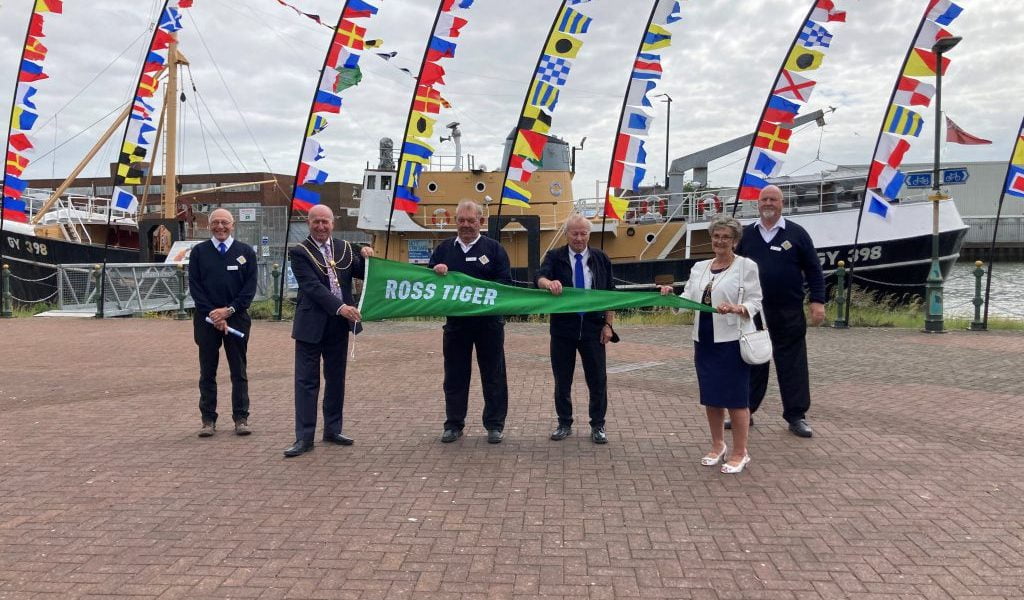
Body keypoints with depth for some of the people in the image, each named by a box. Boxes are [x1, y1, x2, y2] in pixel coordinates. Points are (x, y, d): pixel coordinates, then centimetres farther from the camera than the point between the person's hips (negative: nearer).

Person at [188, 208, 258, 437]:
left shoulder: (246, 252, 4)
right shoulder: (199, 252, 6)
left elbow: (250, 286, -1)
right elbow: (194, 286, 1)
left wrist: (229, 310, -11)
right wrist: (212, 313, -10)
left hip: (237, 318, 0)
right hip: (206, 319, 1)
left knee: (239, 372, 4)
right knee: (207, 372, 6)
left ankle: (241, 418, 11)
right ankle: (208, 420, 13)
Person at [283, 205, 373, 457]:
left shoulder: (344, 248, 9)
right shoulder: (299, 252, -5)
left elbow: (362, 274, 10)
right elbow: (312, 286, -16)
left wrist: (365, 258, -11)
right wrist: (340, 307, -27)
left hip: (339, 323, 5)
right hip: (312, 324, -4)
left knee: (336, 378, 13)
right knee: (307, 380, 0)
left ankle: (333, 429, 24)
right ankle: (304, 437, 5)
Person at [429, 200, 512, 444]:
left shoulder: (494, 248, 2)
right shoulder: (444, 248, 10)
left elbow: (505, 282, -4)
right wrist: (436, 271, -12)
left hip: (488, 321, -2)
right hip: (455, 322, 2)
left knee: (493, 375, 5)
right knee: (455, 376, 9)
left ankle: (495, 425, 16)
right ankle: (454, 424, 20)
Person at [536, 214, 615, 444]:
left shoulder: (600, 258, 6)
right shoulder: (555, 257, 2)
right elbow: (540, 277, -17)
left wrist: (608, 324, -1)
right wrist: (549, 283, -41)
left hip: (593, 328, 0)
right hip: (563, 327, 0)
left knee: (598, 379, 3)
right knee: (562, 379, 8)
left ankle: (598, 426, 16)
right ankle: (564, 424, 22)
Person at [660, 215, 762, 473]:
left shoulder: (747, 266, -3)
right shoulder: (699, 267, 13)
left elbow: (755, 302, -8)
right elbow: (688, 299, 8)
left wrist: (736, 309, -26)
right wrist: (672, 296, -12)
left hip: (732, 340, -5)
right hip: (705, 340, 6)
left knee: (735, 396, -1)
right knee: (710, 395, 13)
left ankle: (740, 453, 11)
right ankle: (718, 445, 29)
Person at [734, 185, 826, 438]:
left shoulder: (796, 233, 2)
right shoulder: (746, 234, 8)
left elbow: (813, 269, 2)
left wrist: (817, 301, -6)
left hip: (789, 313, -2)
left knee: (792, 364, 2)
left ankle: (796, 416, 12)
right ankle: (744, 412, 19)